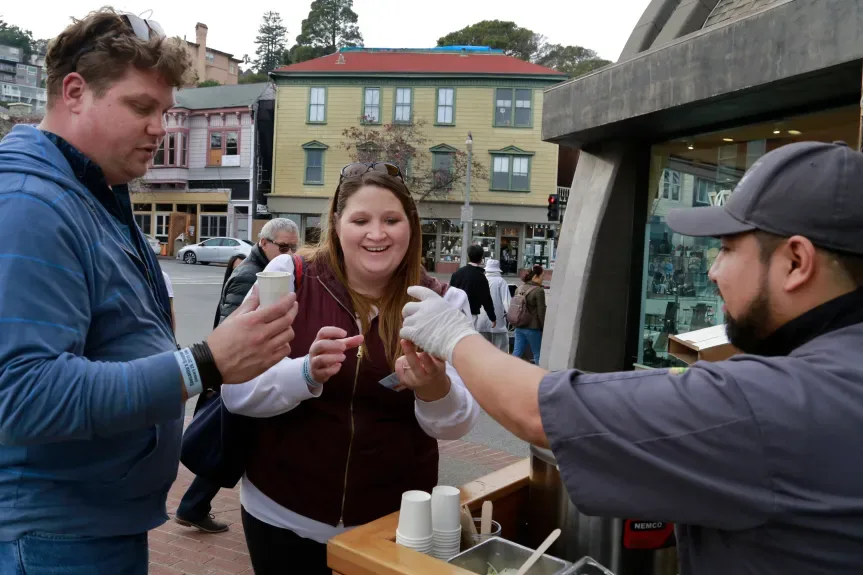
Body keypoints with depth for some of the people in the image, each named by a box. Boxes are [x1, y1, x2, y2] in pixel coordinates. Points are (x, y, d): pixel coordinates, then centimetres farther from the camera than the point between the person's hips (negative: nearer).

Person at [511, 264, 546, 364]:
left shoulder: (519, 289, 9)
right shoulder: (538, 291, -14)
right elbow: (541, 312, -14)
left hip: (519, 327, 7)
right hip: (533, 328, -7)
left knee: (516, 353, 8)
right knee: (538, 356, 5)